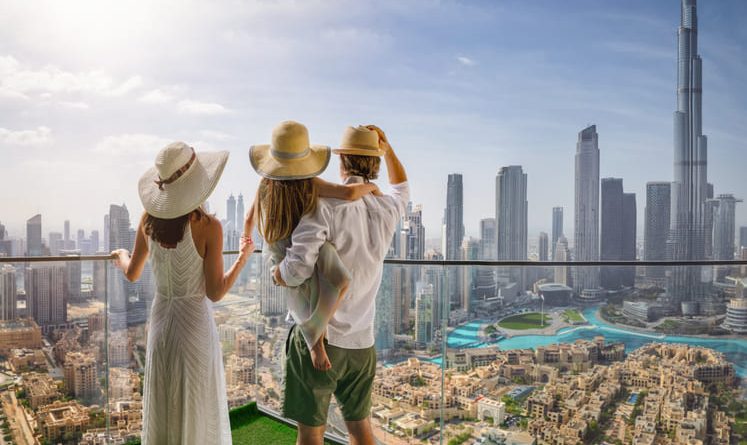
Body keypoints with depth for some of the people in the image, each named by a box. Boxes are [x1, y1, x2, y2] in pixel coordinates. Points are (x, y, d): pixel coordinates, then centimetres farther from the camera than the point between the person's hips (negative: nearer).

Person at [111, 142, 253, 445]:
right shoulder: (208, 226, -19)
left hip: (160, 319, 5)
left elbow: (132, 274, 9)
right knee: (196, 413, 11)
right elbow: (215, 293, -15)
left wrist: (121, 257, 30)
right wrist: (243, 256, -3)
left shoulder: (149, 219, -5)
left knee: (161, 412, 20)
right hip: (195, 323, -5)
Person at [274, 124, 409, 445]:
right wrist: (387, 149, 27)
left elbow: (297, 268, -24)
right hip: (362, 342, 5)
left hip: (318, 337, -5)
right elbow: (402, 187, 27)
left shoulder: (326, 205, -16)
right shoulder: (387, 208, 1)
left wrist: (278, 274, -3)